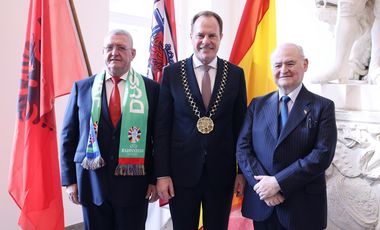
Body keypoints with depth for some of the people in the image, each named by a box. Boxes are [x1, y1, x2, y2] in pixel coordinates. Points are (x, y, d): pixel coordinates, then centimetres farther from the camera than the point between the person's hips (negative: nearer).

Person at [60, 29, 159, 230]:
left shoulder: (151, 89, -2)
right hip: (92, 182, 1)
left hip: (134, 183, -1)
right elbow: (68, 136, 6)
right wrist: (69, 179, 3)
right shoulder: (82, 87, 3)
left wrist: (155, 179, -1)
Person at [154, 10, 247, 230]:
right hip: (182, 171, -1)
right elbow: (162, 127, -2)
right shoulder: (172, 73, -2)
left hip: (222, 172, 1)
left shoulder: (235, 74, 1)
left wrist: (242, 171, 4)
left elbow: (241, 126, 4)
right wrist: (162, 173, -6)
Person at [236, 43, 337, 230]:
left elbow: (323, 154, -12)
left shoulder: (323, 107, -2)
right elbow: (242, 147, -1)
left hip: (303, 207, -2)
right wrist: (263, 185, -14)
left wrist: (279, 182, -18)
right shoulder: (257, 104, 5)